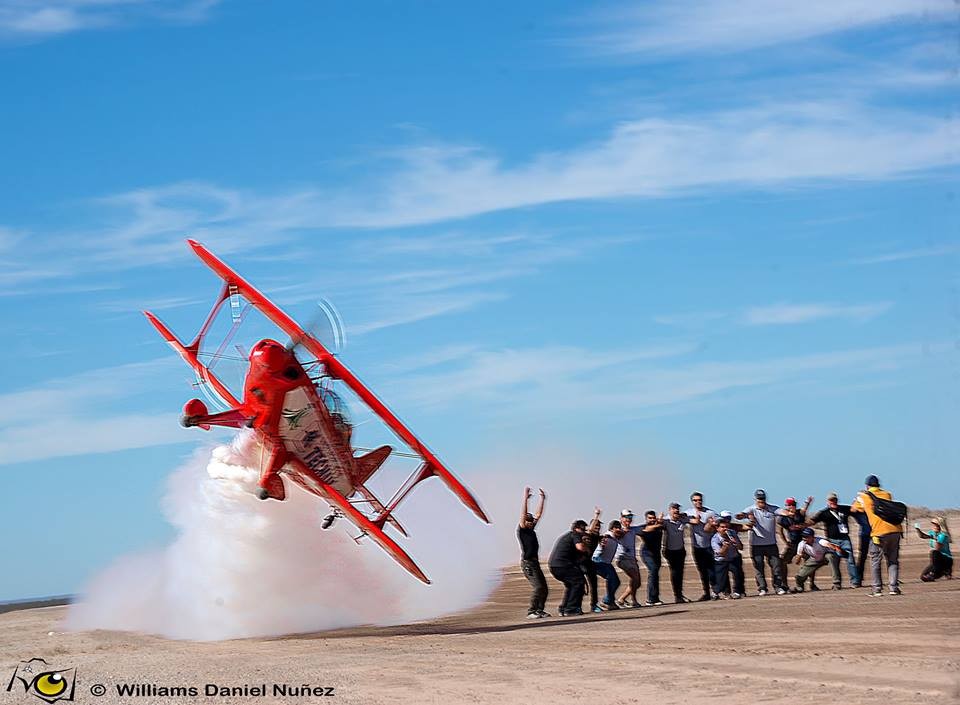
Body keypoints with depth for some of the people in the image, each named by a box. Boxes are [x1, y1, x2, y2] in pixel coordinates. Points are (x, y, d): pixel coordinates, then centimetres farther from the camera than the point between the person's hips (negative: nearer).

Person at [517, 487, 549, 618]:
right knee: (537, 587, -16)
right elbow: (523, 515, -18)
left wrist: (542, 499, 14)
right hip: (527, 563, -9)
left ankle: (539, 610, 14)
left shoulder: (531, 529, 14)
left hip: (535, 562, 9)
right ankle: (531, 612, -12)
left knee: (543, 587, 7)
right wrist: (525, 499, -22)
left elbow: (538, 514, 17)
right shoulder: (521, 530, -7)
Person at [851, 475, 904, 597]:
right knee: (893, 561, 12)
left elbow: (853, 509, 22)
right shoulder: (887, 494, 16)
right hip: (895, 530, 4)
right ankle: (894, 587, 5)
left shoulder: (864, 497, 7)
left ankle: (877, 589, 2)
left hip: (879, 533, -4)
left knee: (875, 562, 6)